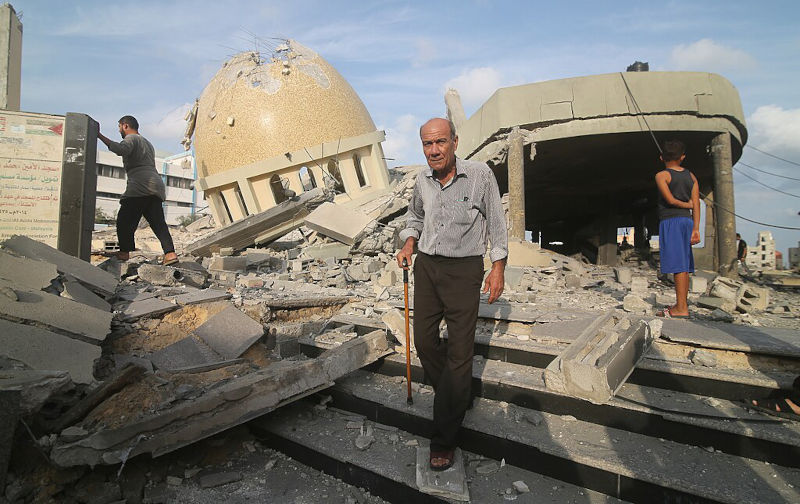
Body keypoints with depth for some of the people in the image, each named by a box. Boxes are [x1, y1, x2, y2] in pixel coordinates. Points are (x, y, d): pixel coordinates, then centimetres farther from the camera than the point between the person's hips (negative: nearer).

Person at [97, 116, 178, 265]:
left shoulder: (131, 138, 3)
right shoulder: (147, 143, 33)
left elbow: (121, 149, -20)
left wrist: (100, 136, -17)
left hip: (140, 186, -8)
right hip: (156, 185, 8)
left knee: (124, 220, 1)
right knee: (158, 223, -1)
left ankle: (124, 252, 3)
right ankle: (170, 253, -14)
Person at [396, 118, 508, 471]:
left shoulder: (480, 174, -10)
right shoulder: (423, 179, 4)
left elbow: (496, 223, -2)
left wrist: (498, 269, -4)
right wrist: (409, 242, 8)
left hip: (464, 270, -5)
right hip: (426, 266, 5)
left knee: (459, 352, -4)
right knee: (423, 341, 10)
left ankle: (444, 441, 8)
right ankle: (456, 396, 38)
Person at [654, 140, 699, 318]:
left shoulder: (662, 175, -4)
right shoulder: (691, 176, 13)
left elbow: (670, 200, -14)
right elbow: (696, 204, 5)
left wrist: (688, 205, 5)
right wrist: (696, 229, 2)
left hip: (670, 222, -7)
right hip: (687, 220, 7)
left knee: (678, 265, -11)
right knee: (684, 265, 10)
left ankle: (681, 309, -12)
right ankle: (682, 304, 16)